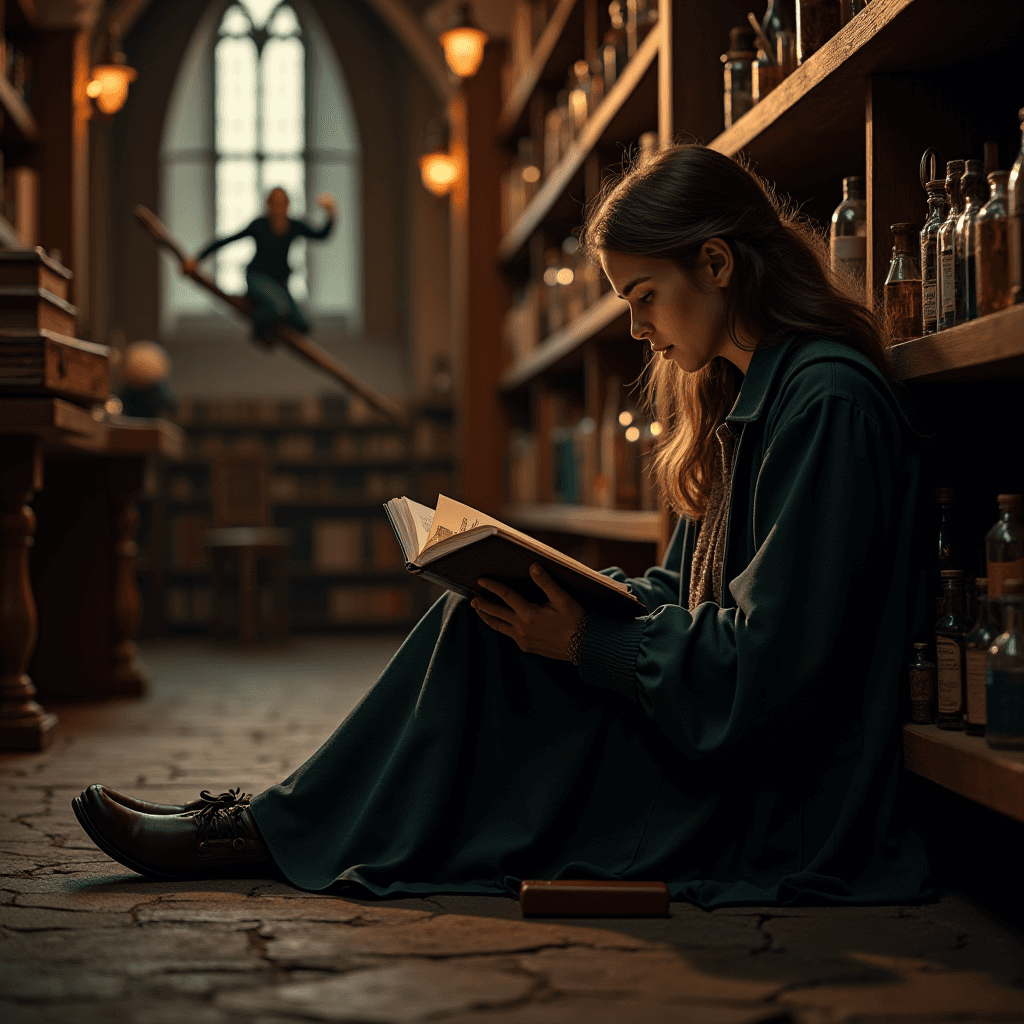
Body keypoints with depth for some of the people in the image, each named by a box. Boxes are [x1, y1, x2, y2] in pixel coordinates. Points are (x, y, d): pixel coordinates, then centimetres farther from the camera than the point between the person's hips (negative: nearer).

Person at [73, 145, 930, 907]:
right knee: (478, 622, 0)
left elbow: (769, 661, -23)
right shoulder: (742, 392, 13)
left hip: (773, 802, -9)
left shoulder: (828, 401, -18)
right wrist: (576, 598, 0)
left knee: (476, 639, -12)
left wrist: (587, 643, -17)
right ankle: (285, 827, 3)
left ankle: (274, 833, 1)